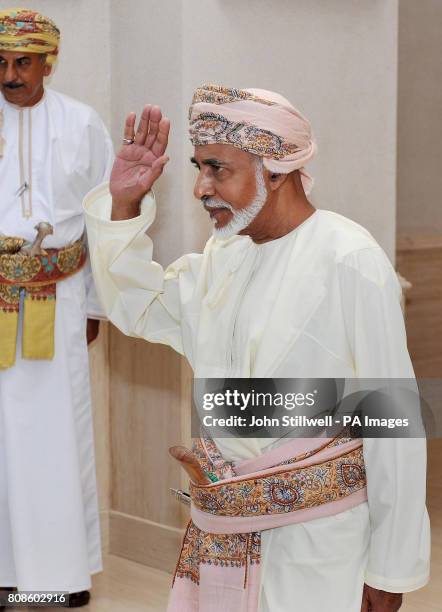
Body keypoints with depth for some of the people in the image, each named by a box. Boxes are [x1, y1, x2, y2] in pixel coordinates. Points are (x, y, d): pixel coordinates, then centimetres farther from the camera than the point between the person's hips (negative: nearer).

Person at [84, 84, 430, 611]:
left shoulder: (349, 261, -16)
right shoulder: (223, 256, 8)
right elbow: (135, 306, 20)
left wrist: (392, 569, -12)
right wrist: (123, 201, 5)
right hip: (222, 526, 7)